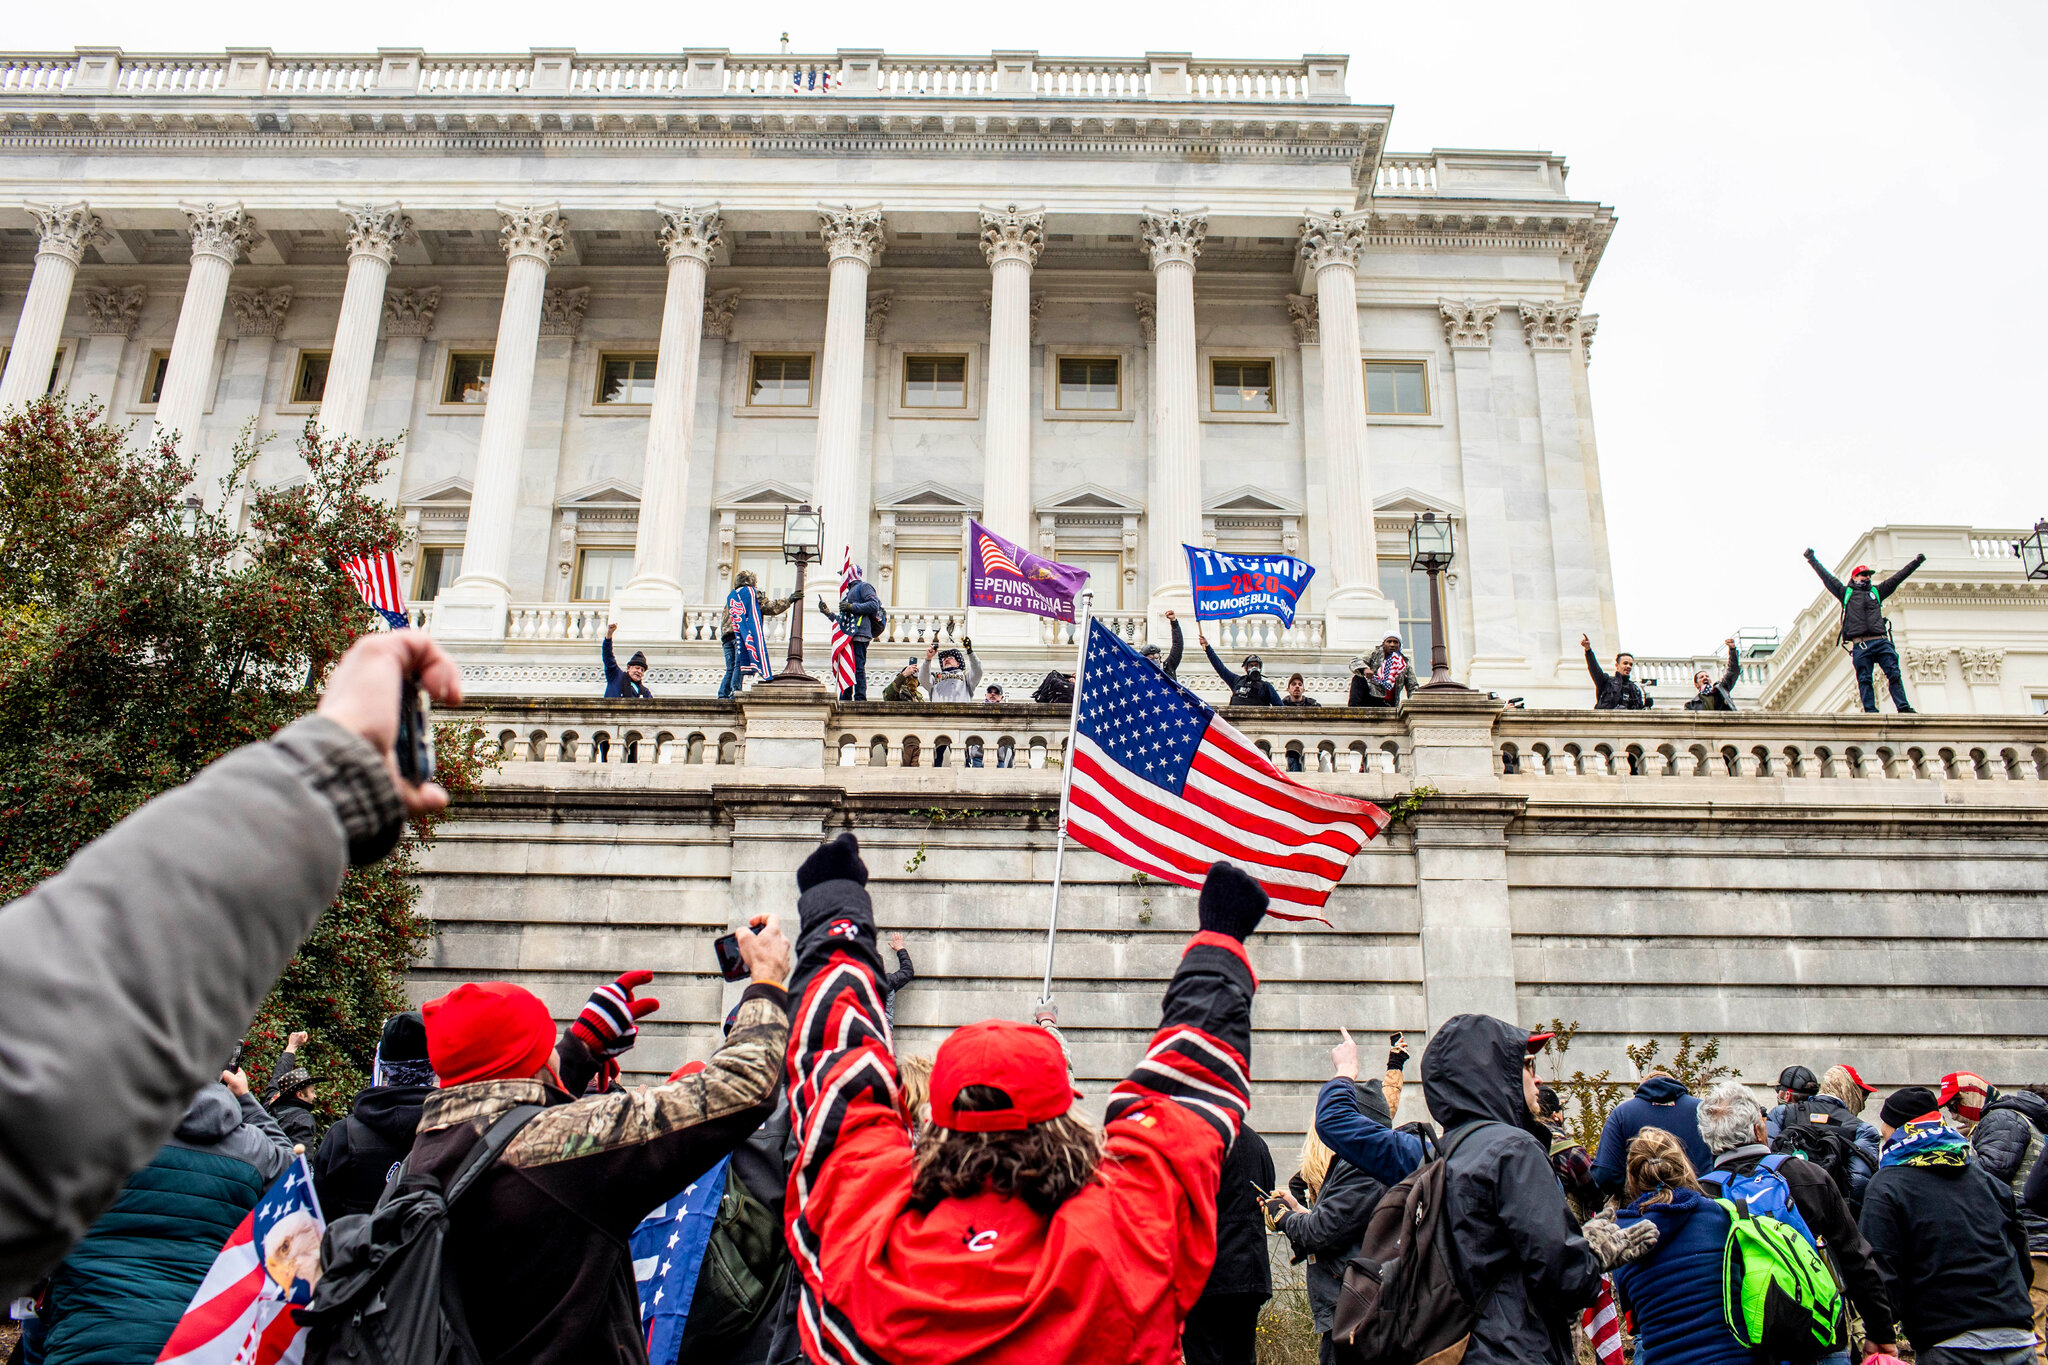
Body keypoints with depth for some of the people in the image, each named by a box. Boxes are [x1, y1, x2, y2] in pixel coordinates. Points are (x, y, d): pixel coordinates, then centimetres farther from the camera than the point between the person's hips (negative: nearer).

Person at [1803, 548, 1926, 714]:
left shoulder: (1876, 592, 27)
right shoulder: (1846, 593, 20)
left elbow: (1897, 578, 29)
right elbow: (1827, 577, 21)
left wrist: (1915, 563, 30)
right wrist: (1812, 560, 21)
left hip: (1881, 641, 2)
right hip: (1860, 644, -2)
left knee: (1894, 673, -9)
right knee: (1864, 679, -7)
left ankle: (1903, 708, -13)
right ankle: (1870, 710, -11)